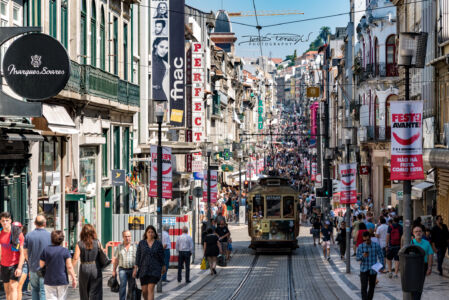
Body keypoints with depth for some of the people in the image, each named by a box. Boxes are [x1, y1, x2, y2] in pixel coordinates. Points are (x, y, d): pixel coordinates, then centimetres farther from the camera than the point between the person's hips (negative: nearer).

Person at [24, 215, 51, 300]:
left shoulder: (29, 235, -2)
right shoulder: (49, 236, -9)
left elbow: (25, 253, 3)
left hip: (33, 267, 2)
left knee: (34, 289, 19)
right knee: (43, 291, 2)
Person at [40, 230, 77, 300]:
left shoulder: (46, 250, -3)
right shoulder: (65, 251, -6)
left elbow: (41, 265, 2)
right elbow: (69, 267, -10)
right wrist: (73, 278, -2)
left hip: (49, 281, 0)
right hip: (62, 281, 0)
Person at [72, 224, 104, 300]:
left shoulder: (79, 244, -4)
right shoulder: (97, 242, -1)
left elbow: (76, 258, -12)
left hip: (84, 269, 0)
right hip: (95, 268, 0)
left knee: (84, 294, 15)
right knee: (95, 293, 2)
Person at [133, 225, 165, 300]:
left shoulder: (158, 244, 0)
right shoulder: (141, 243, 2)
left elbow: (161, 257, 7)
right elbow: (138, 256, 2)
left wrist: (163, 267, 14)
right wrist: (135, 268, -3)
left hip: (154, 270, -2)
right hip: (143, 269, 2)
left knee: (150, 289, -14)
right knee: (144, 290, 5)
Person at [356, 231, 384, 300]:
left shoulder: (376, 246, -4)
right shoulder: (360, 246, -4)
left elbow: (381, 257, 2)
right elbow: (357, 258, -2)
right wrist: (362, 256, -24)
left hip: (373, 270, 1)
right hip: (364, 270, -1)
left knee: (371, 287, 11)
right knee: (364, 287, -11)